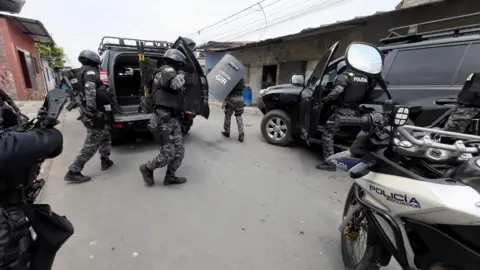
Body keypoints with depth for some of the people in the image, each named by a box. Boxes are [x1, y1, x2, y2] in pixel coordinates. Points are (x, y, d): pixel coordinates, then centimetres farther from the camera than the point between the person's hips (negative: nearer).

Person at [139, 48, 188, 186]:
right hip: (165, 120, -10)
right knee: (168, 154, -4)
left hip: (173, 120, 10)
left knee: (179, 151, 10)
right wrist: (181, 75, -10)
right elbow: (175, 84, -29)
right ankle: (147, 168, 22)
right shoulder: (166, 70, -7)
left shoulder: (170, 73, 23)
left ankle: (170, 177, 23)